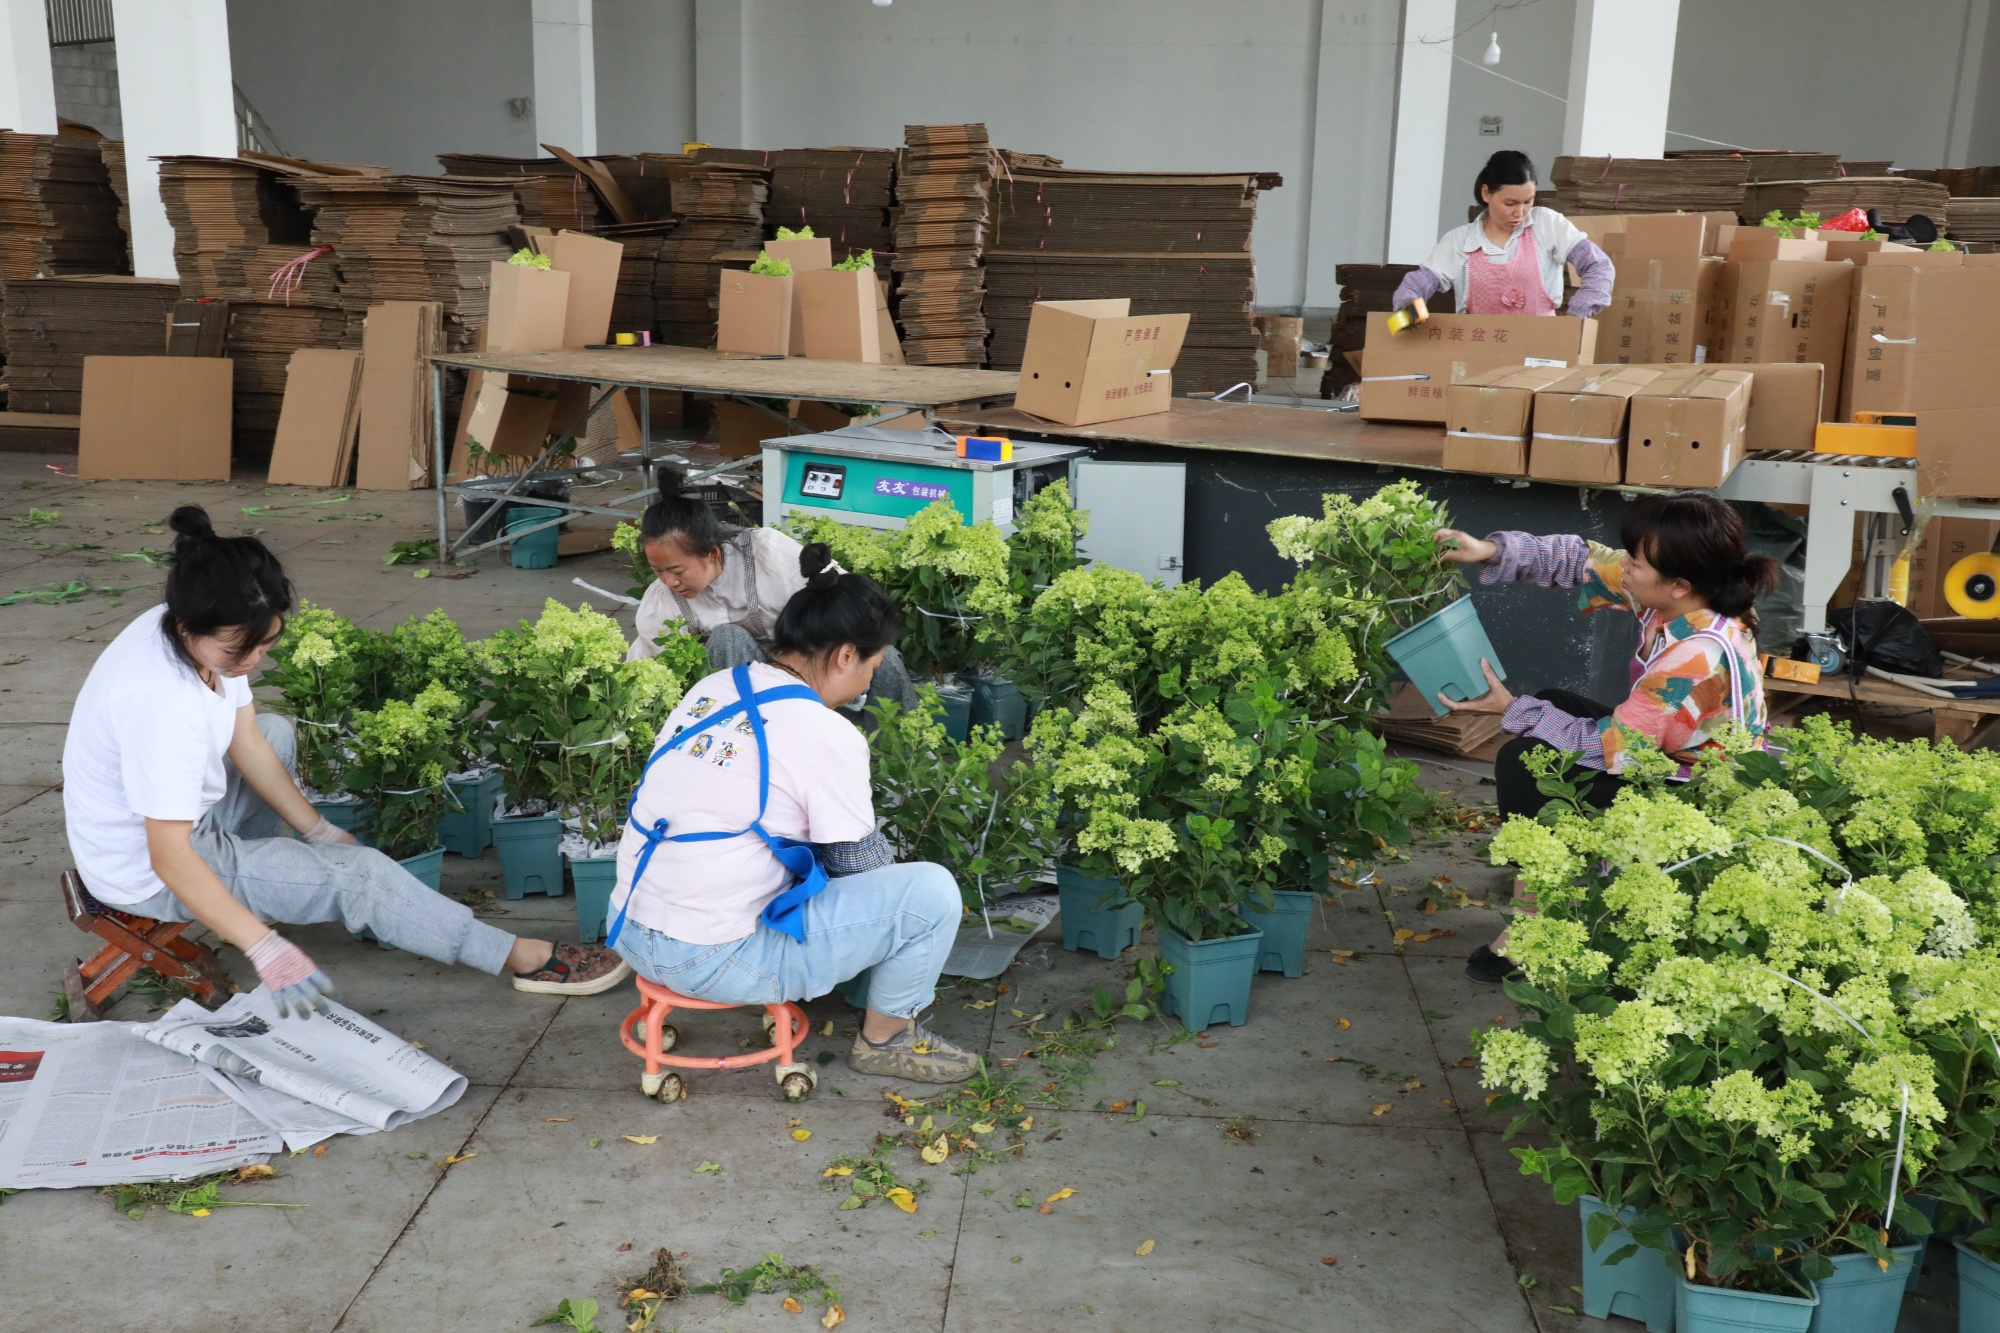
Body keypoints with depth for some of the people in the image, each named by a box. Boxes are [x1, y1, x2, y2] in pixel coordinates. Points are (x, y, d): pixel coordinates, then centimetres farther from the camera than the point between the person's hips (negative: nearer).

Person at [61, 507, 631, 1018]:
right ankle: (526, 959, -4)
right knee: (358, 873, -12)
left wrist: (316, 828, 1)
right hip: (146, 872, -9)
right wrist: (264, 948, -36)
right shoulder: (162, 703, -36)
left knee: (275, 732, 24)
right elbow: (171, 861, -34)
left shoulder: (209, 636, -11)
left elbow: (244, 741, 2)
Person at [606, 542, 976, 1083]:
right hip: (711, 961, -8)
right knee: (932, 891, -5)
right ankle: (886, 1038, 17)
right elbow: (861, 863, -5)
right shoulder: (828, 736, -16)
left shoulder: (712, 688, 5)